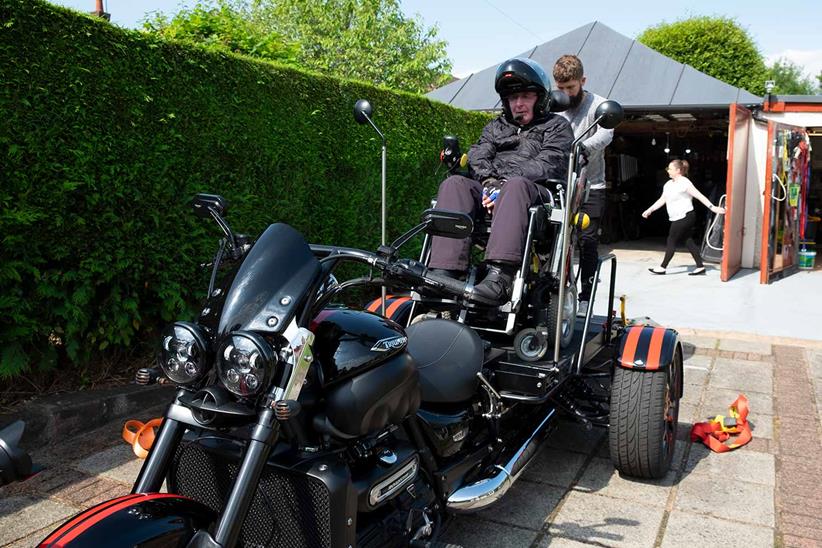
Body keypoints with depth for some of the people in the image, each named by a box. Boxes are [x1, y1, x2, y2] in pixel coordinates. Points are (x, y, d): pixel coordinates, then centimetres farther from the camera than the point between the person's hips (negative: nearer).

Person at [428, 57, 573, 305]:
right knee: (454, 184, -25)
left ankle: (499, 277, -56)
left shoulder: (556, 126, 18)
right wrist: (489, 181, -11)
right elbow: (477, 156, 13)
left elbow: (548, 164, -2)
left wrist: (506, 183, -16)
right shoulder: (495, 126, 32)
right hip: (491, 191, 4)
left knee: (516, 185, -39)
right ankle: (445, 272, -41)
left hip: (537, 192, -4)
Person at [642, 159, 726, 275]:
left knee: (671, 241, -2)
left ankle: (663, 267, 7)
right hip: (678, 218, 8)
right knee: (689, 242, 9)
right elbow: (662, 200, 18)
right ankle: (700, 267, 13)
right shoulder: (668, 184, 11)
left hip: (684, 217, -8)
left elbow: (700, 196, -17)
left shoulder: (685, 183, -15)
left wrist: (712, 207, -21)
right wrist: (649, 210, 13)